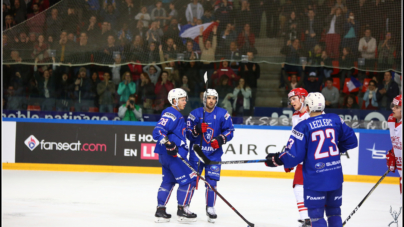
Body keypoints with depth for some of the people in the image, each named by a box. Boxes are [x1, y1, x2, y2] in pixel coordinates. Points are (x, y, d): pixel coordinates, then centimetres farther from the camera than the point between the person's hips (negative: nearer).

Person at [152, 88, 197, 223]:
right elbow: (158, 131, -24)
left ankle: (160, 211, 18)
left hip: (170, 153, 11)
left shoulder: (177, 115, 20)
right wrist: (168, 143, -35)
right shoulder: (171, 114, -13)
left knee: (168, 181, 15)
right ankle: (182, 211, -3)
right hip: (172, 153, -11)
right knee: (188, 180, -7)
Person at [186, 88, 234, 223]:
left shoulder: (222, 114, 0)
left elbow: (229, 131, 2)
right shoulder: (195, 114, -1)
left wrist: (221, 139, -17)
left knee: (212, 180, -3)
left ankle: (210, 208, 8)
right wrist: (196, 130, -22)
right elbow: (188, 134, -1)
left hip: (214, 153, 1)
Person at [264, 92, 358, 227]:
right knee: (334, 211, 18)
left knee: (316, 213, 3)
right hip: (335, 176, 5)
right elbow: (351, 140, 11)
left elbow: (294, 155, -13)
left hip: (315, 179, -5)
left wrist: (277, 160, 3)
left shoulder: (303, 127, -12)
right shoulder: (335, 120, 2)